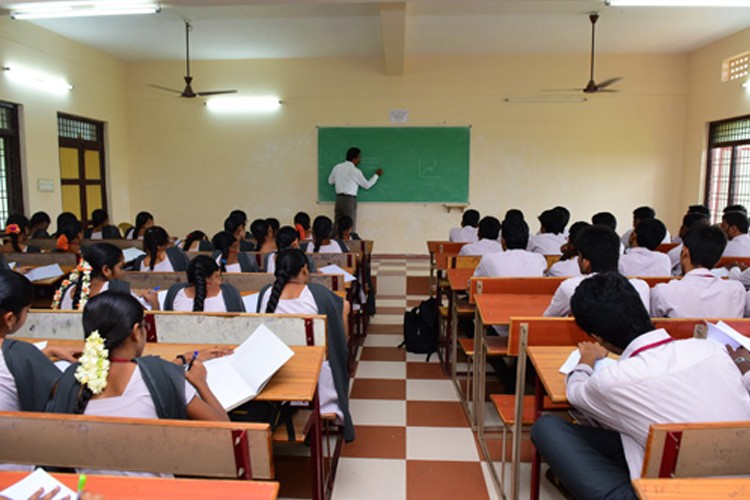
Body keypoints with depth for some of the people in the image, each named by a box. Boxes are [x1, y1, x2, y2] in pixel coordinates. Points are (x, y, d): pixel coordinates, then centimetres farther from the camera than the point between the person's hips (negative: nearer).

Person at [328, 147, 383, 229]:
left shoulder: (337, 167, 6)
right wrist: (377, 175, 12)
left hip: (339, 198, 6)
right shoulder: (355, 171, -9)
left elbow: (330, 181, 17)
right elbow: (367, 185, 1)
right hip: (349, 199, -6)